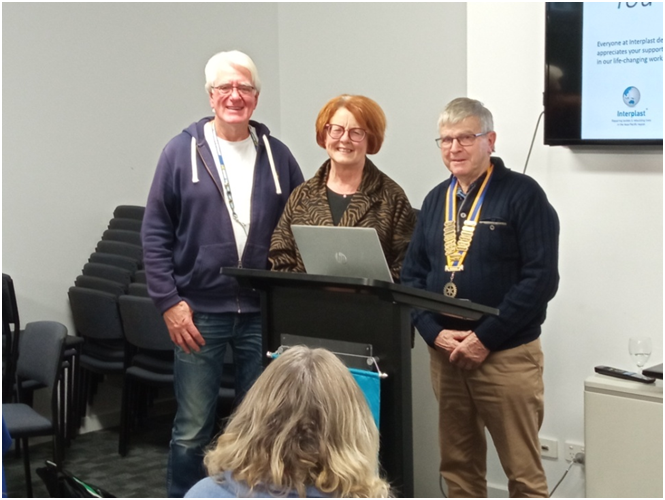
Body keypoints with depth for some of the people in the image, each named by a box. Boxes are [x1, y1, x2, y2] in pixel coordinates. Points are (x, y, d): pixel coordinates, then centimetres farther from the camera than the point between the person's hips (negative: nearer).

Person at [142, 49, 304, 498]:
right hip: (199, 313, -2)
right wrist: (169, 301, -8)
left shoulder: (277, 155, 6)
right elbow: (156, 233, -1)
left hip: (263, 313, 2)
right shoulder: (182, 151, -1)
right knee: (193, 429, 4)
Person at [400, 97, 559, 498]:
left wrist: (485, 338, -16)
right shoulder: (436, 199, 11)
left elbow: (540, 278, -13)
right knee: (458, 465, 13)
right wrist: (434, 333, -6)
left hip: (507, 355, -5)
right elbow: (412, 275, 11)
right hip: (444, 355, 5)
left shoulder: (523, 194, -6)